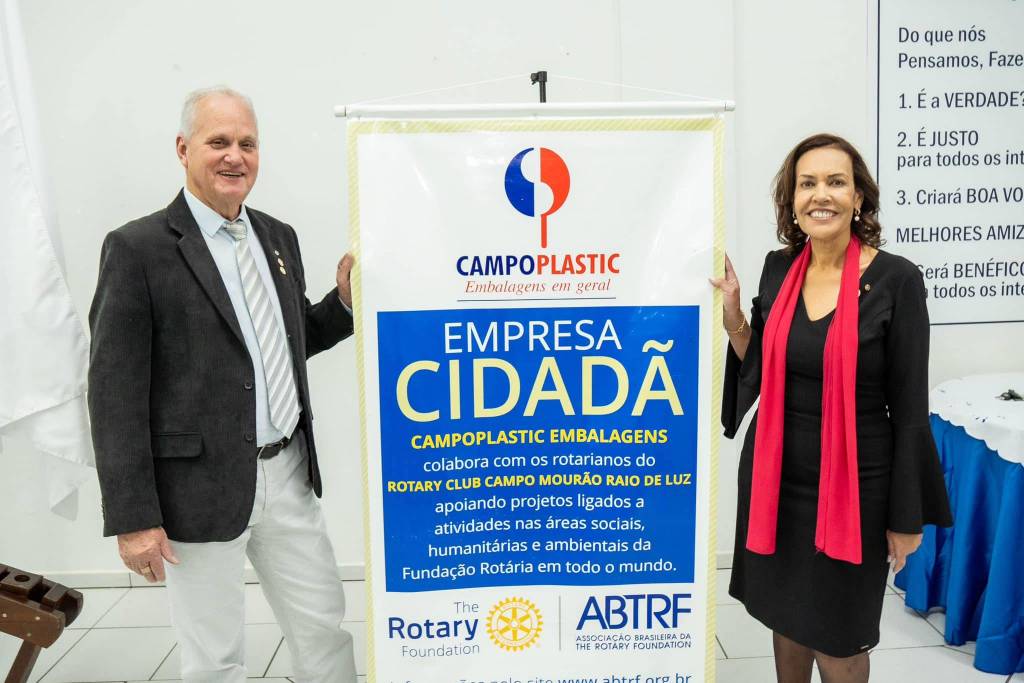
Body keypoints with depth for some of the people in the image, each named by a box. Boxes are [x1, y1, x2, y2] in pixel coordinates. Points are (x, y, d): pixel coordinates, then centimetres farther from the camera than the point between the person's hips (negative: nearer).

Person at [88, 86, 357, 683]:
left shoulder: (279, 238, 8)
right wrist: (133, 517, -12)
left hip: (289, 474, 6)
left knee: (325, 629, 17)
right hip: (202, 489, -5)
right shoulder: (138, 249, -10)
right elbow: (115, 391, -11)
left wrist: (345, 300, 1)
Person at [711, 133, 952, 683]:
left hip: (853, 482, -4)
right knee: (784, 613, 21)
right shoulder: (779, 268, 1)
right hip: (774, 473, 5)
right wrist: (731, 312, -5)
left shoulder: (895, 280, -13)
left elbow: (909, 406, -10)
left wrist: (907, 516, -6)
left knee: (836, 638, 11)